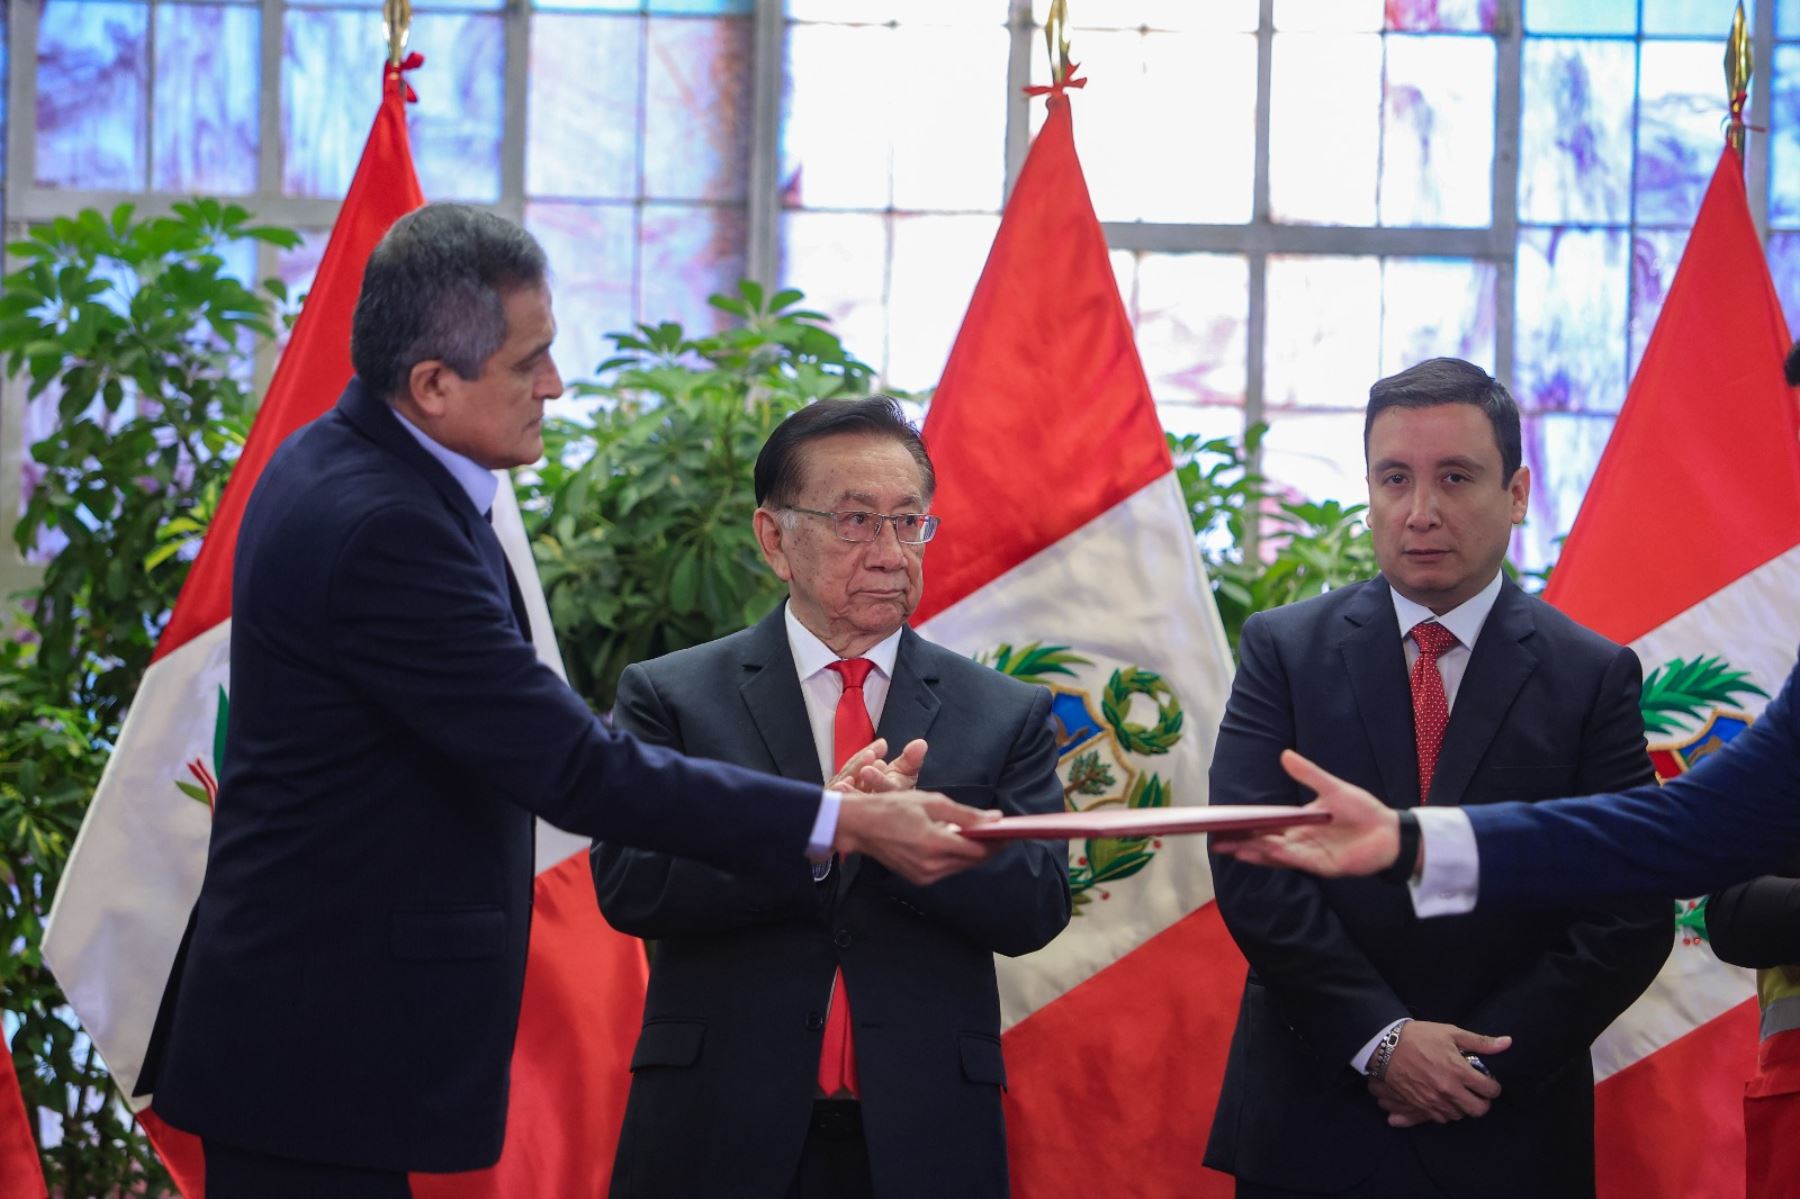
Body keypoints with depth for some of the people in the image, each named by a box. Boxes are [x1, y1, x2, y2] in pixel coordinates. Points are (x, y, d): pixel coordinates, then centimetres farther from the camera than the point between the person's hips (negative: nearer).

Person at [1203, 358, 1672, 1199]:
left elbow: (1632, 914, -4)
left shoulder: (1594, 677, 0)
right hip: (1310, 1122, 0)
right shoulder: (1283, 650, 2)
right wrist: (1379, 1038, -15)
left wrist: (1489, 1058, -12)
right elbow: (1250, 867, -7)